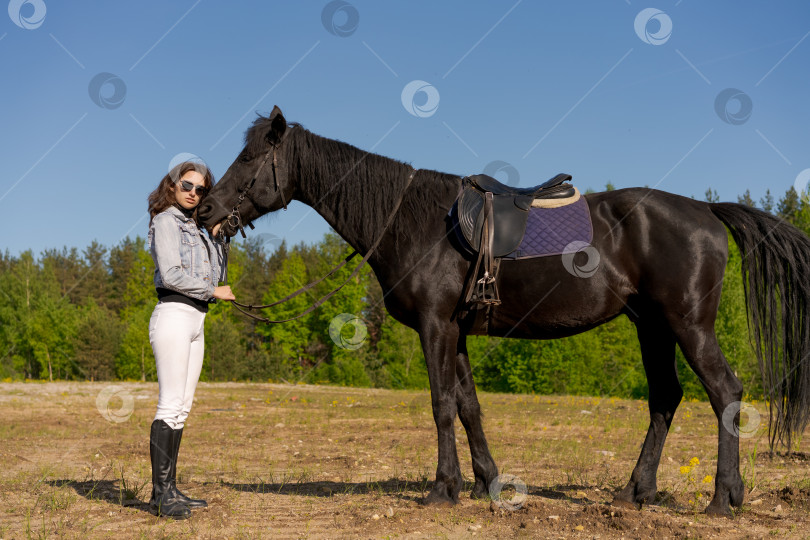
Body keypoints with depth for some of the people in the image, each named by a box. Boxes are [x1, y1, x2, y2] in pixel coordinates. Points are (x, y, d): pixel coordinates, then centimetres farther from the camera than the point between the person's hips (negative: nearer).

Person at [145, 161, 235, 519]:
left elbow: (213, 274, 18)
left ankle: (169, 489, 11)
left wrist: (216, 237, 9)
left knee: (181, 408, 8)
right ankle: (161, 493, -10)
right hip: (174, 314, -9)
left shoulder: (193, 228, 21)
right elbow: (170, 274, -15)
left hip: (195, 319, 9)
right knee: (170, 405, -11)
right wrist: (213, 291, -7)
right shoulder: (166, 221, -4)